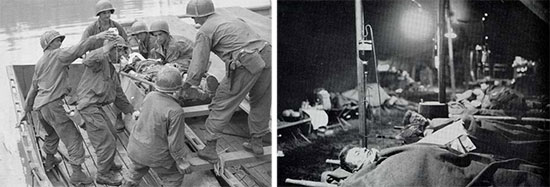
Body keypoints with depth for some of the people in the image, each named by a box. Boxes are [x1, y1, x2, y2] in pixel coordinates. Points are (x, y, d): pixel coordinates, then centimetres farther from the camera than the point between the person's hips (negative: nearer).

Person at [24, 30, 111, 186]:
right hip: (53, 104, -9)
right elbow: (77, 49, -20)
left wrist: (28, 107, 34)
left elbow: (33, 87, 26)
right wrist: (97, 37, -24)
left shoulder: (39, 63, 20)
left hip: (39, 105, 9)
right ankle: (77, 173, -12)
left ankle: (49, 160, 50)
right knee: (72, 137, -7)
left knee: (52, 133, 32)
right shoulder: (58, 55, -4)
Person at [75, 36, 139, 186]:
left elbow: (118, 95, 24)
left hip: (97, 107, 10)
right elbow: (87, 61, -36)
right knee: (106, 142, -4)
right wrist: (105, 49, -46)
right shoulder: (100, 60, -10)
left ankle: (108, 165, 45)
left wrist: (131, 111, 17)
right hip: (89, 106, -10)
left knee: (111, 135, 25)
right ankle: (103, 175, 12)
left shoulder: (112, 71, 21)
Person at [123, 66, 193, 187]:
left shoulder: (150, 97, -12)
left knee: (137, 169, 34)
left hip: (135, 148, 5)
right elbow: (175, 142, -22)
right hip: (156, 155, -5)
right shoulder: (175, 112, -29)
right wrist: (181, 161, -7)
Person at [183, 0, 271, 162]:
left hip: (245, 64, -7)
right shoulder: (232, 20, 30)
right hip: (267, 56, 7)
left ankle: (210, 149, 14)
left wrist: (184, 87, 15)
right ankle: (256, 143, 37)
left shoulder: (204, 31, 6)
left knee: (222, 105, 8)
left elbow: (198, 65, 2)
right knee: (260, 103, 25)